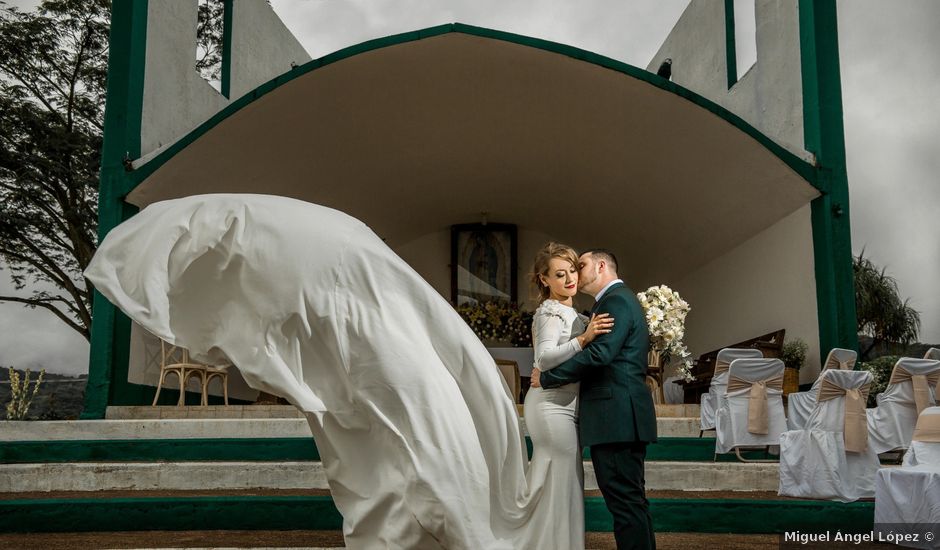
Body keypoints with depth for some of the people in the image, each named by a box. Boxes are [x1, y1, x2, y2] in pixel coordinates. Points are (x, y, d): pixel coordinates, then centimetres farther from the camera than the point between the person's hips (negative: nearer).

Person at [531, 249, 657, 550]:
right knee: (630, 499, 15)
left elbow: (600, 354, -21)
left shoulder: (617, 300, -10)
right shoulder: (619, 299, 21)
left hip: (616, 415, -10)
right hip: (623, 416, 10)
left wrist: (546, 377, -14)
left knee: (625, 500, -7)